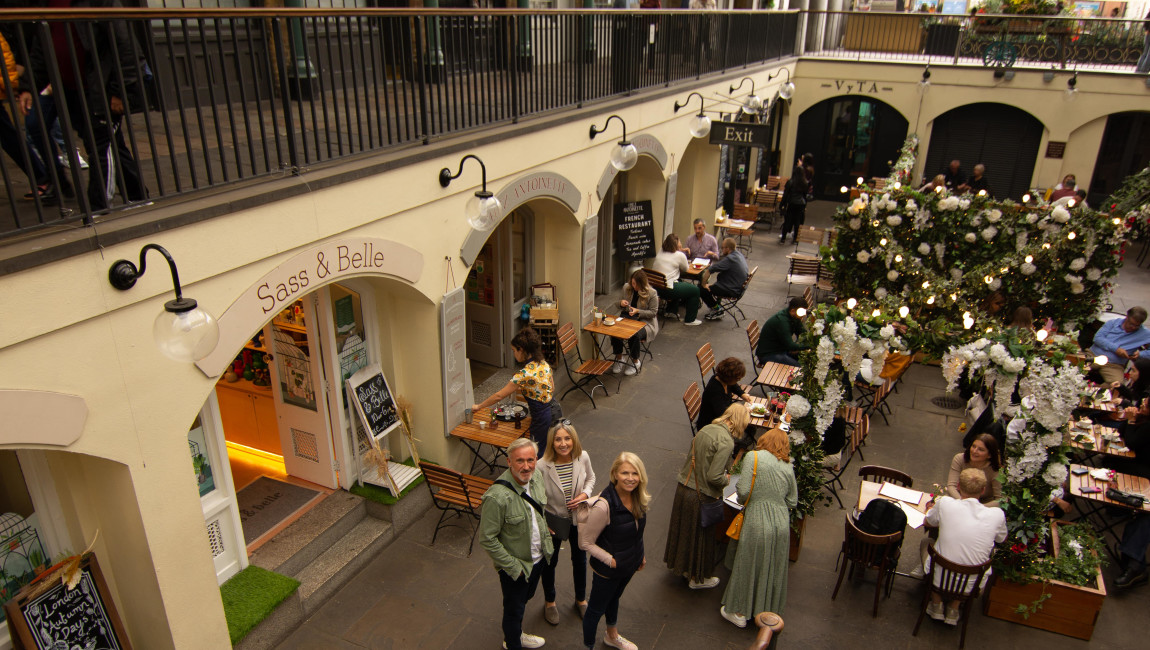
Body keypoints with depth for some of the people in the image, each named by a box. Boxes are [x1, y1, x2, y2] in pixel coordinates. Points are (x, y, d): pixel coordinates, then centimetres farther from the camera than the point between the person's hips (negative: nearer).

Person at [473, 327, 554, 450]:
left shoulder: (525, 374, -22)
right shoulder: (545, 364, 1)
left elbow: (499, 396, -16)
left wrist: (478, 407, -3)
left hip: (542, 418, -8)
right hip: (554, 410, 8)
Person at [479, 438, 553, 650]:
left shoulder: (536, 477, -13)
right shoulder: (497, 497, -35)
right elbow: (487, 539, -26)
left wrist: (545, 532, 9)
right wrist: (513, 567, -21)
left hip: (538, 557, 7)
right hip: (516, 566, -7)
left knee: (525, 599, 30)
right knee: (514, 609, 18)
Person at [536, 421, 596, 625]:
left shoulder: (582, 457, -20)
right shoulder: (542, 466, -31)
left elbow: (591, 478, 1)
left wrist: (585, 494, -16)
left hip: (578, 520, 3)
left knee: (580, 559, 25)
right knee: (550, 562, 22)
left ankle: (581, 599, 53)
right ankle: (549, 601, 51)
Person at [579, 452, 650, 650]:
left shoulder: (639, 498, -13)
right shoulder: (604, 506, -36)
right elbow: (586, 542, -25)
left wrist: (641, 554, 12)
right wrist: (611, 561, -22)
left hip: (630, 564, 7)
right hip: (607, 570, -7)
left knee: (614, 598, 32)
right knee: (596, 609, 17)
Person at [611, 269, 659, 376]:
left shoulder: (652, 293, -11)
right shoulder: (626, 287, 3)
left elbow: (653, 312, -7)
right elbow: (619, 304, 17)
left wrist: (638, 311, -19)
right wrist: (621, 303, -8)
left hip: (645, 321, -4)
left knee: (634, 335, -34)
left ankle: (636, 361, -6)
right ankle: (619, 358, -4)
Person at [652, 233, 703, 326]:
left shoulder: (660, 253, 11)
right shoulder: (680, 255, -8)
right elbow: (685, 269, 8)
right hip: (667, 290, -8)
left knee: (680, 283, 36)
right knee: (695, 290, 9)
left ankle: (670, 311, 42)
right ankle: (690, 320, 14)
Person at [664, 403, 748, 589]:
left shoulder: (706, 429, 1)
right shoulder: (726, 442, -23)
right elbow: (714, 476, -26)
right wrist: (726, 479, -4)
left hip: (683, 488, 7)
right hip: (701, 496, -7)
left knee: (684, 530, 25)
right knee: (700, 536, 15)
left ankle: (682, 566, 47)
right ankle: (697, 578, 34)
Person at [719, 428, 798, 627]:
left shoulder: (753, 457, -6)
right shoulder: (788, 467, 6)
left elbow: (743, 491, -14)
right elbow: (792, 501, 9)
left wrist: (743, 501, 7)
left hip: (757, 523, -4)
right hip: (782, 523, 4)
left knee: (748, 566, 11)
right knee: (774, 569, 20)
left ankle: (740, 612, 26)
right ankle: (770, 609, 36)